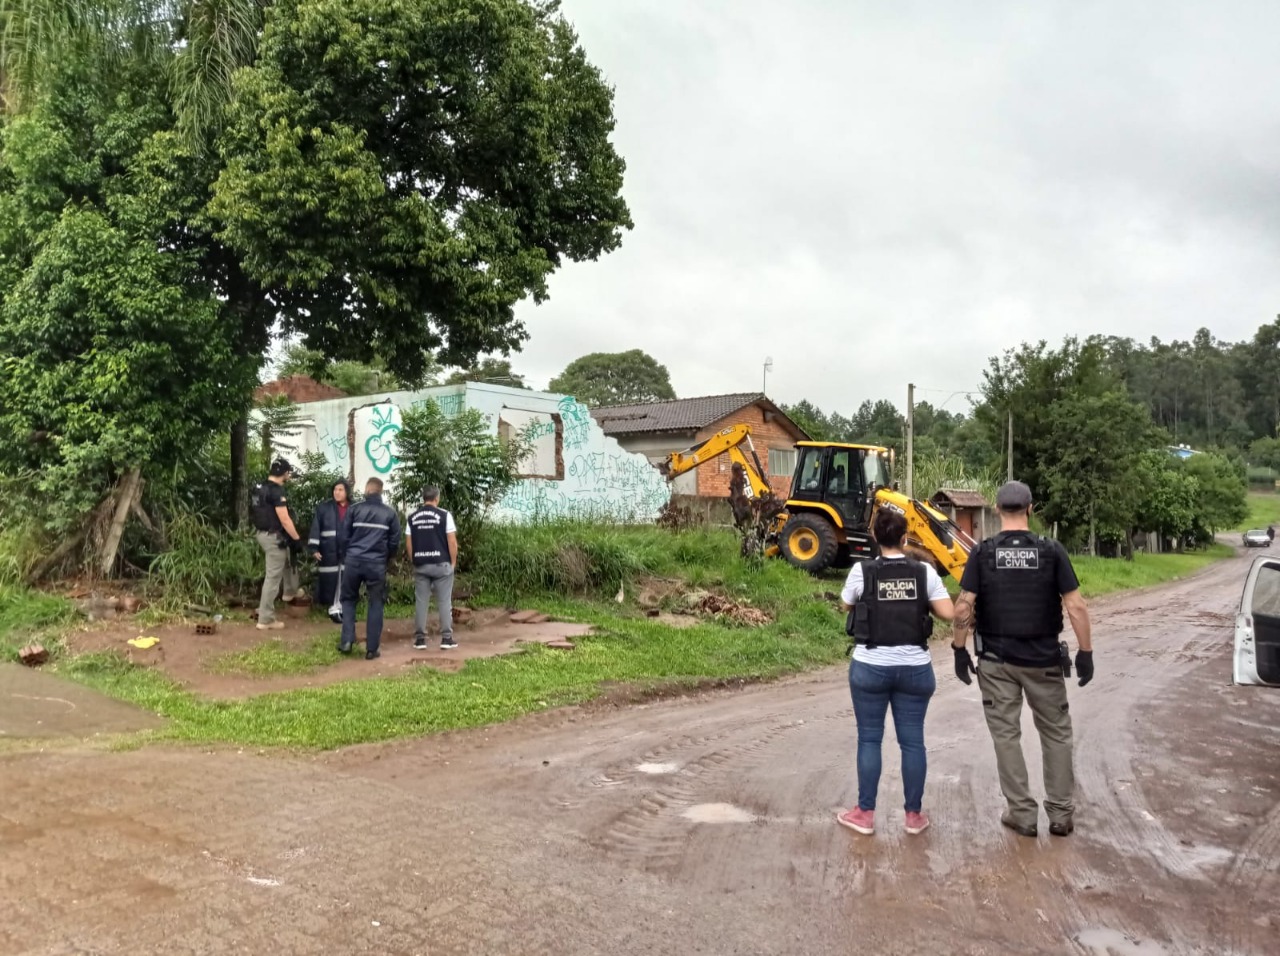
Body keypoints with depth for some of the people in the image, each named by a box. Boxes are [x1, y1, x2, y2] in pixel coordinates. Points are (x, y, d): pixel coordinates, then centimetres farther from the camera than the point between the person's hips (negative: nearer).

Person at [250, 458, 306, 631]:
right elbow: (284, 519, -22)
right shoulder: (276, 490, -21)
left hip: (263, 533, 10)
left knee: (288, 558, 32)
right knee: (273, 577, -4)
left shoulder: (261, 488, 8)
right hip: (274, 537, -10)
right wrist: (297, 539, -13)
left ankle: (290, 591, 49)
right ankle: (265, 619, 0)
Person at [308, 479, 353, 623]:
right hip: (329, 552, -2)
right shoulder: (324, 507, 0)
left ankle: (344, 609, 16)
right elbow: (316, 528, -2)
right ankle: (334, 609, 9)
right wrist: (314, 548, -8)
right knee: (331, 581, 0)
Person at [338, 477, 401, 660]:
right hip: (377, 564, 0)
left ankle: (347, 641, 7)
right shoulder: (390, 513, 5)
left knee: (348, 600, 17)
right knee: (375, 605, 6)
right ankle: (371, 649, 4)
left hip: (353, 561, 0)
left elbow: (344, 536, 4)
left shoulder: (354, 509, 3)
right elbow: (394, 540, 5)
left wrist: (344, 558, 19)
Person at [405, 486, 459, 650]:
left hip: (420, 565, 3)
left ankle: (420, 638, 9)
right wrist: (453, 562, 1)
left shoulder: (412, 517, 6)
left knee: (421, 601, 7)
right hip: (441, 564, -3)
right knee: (444, 601, 2)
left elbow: (408, 543, 6)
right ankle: (446, 638, 1)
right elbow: (452, 542, -8)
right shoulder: (444, 515, -5)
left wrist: (414, 561, 15)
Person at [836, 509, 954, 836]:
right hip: (915, 668, 2)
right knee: (912, 741, 10)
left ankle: (865, 813, 15)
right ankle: (914, 815, 19)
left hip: (870, 667, -1)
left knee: (869, 739, 8)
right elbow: (948, 613, -3)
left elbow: (847, 605, 7)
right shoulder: (925, 571, -4)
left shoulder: (862, 571, -8)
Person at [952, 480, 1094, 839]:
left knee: (1006, 735, 9)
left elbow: (964, 607, -9)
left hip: (996, 660, 0)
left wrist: (960, 649, 0)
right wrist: (1086, 652, 0)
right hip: (1043, 659, 0)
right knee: (1056, 733, 15)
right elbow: (1076, 607, -8)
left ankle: (1022, 814, 14)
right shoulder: (1052, 551, -6)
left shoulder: (982, 553, -6)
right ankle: (1061, 813, 20)